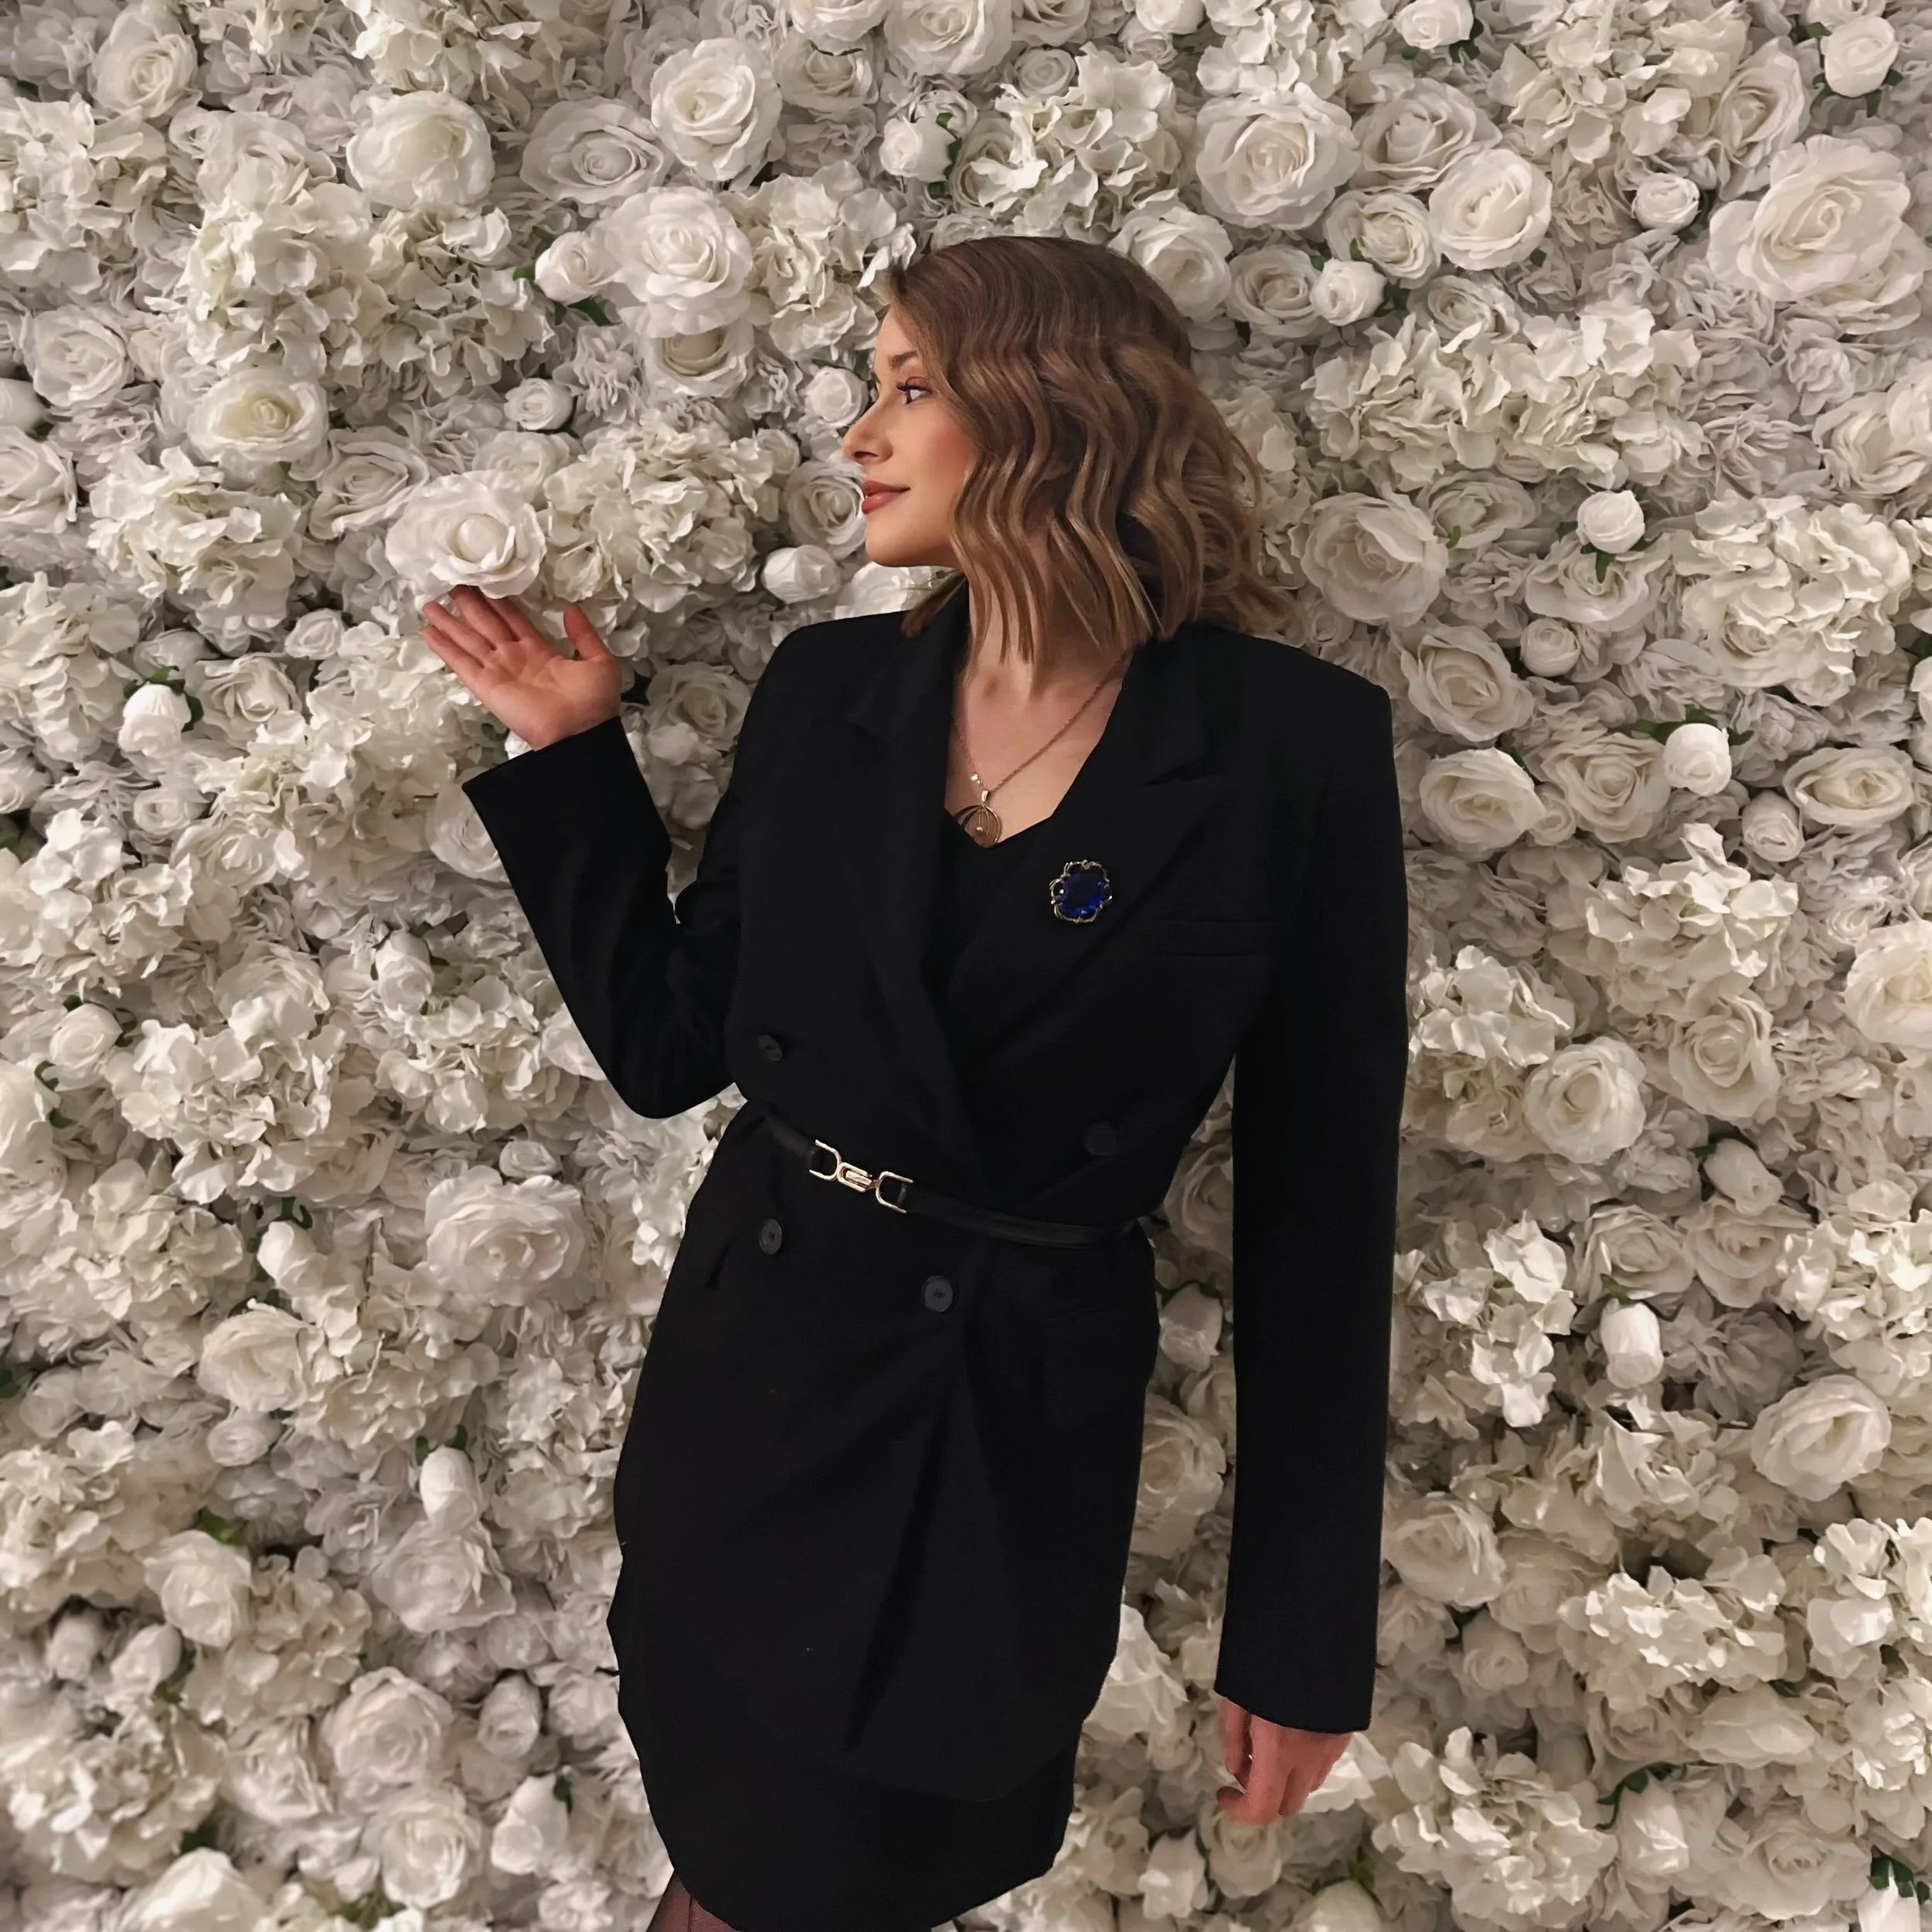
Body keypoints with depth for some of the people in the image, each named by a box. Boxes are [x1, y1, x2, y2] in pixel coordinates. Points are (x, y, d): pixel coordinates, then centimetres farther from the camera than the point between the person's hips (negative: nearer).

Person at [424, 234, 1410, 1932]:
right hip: (753, 1393, 3)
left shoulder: (1292, 742, -12)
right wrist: (574, 749, 1)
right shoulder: (826, 690, -2)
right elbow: (669, 1046, 4)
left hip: (1019, 1445, -2)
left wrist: (1305, 1634, -4)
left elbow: (1318, 1193, -9)